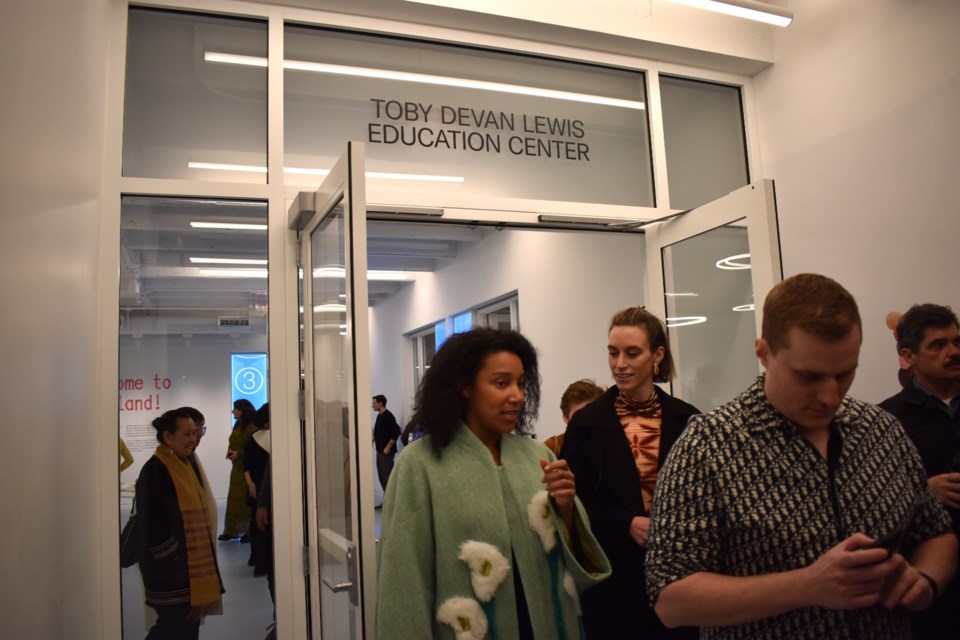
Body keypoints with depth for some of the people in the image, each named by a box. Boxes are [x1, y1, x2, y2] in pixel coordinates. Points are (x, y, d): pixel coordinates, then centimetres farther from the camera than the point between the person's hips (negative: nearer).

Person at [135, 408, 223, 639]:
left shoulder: (187, 464, 10)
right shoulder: (154, 470, -16)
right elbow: (152, 525, -19)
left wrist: (202, 559, 14)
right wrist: (173, 558, -15)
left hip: (192, 566, 8)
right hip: (171, 572, -8)